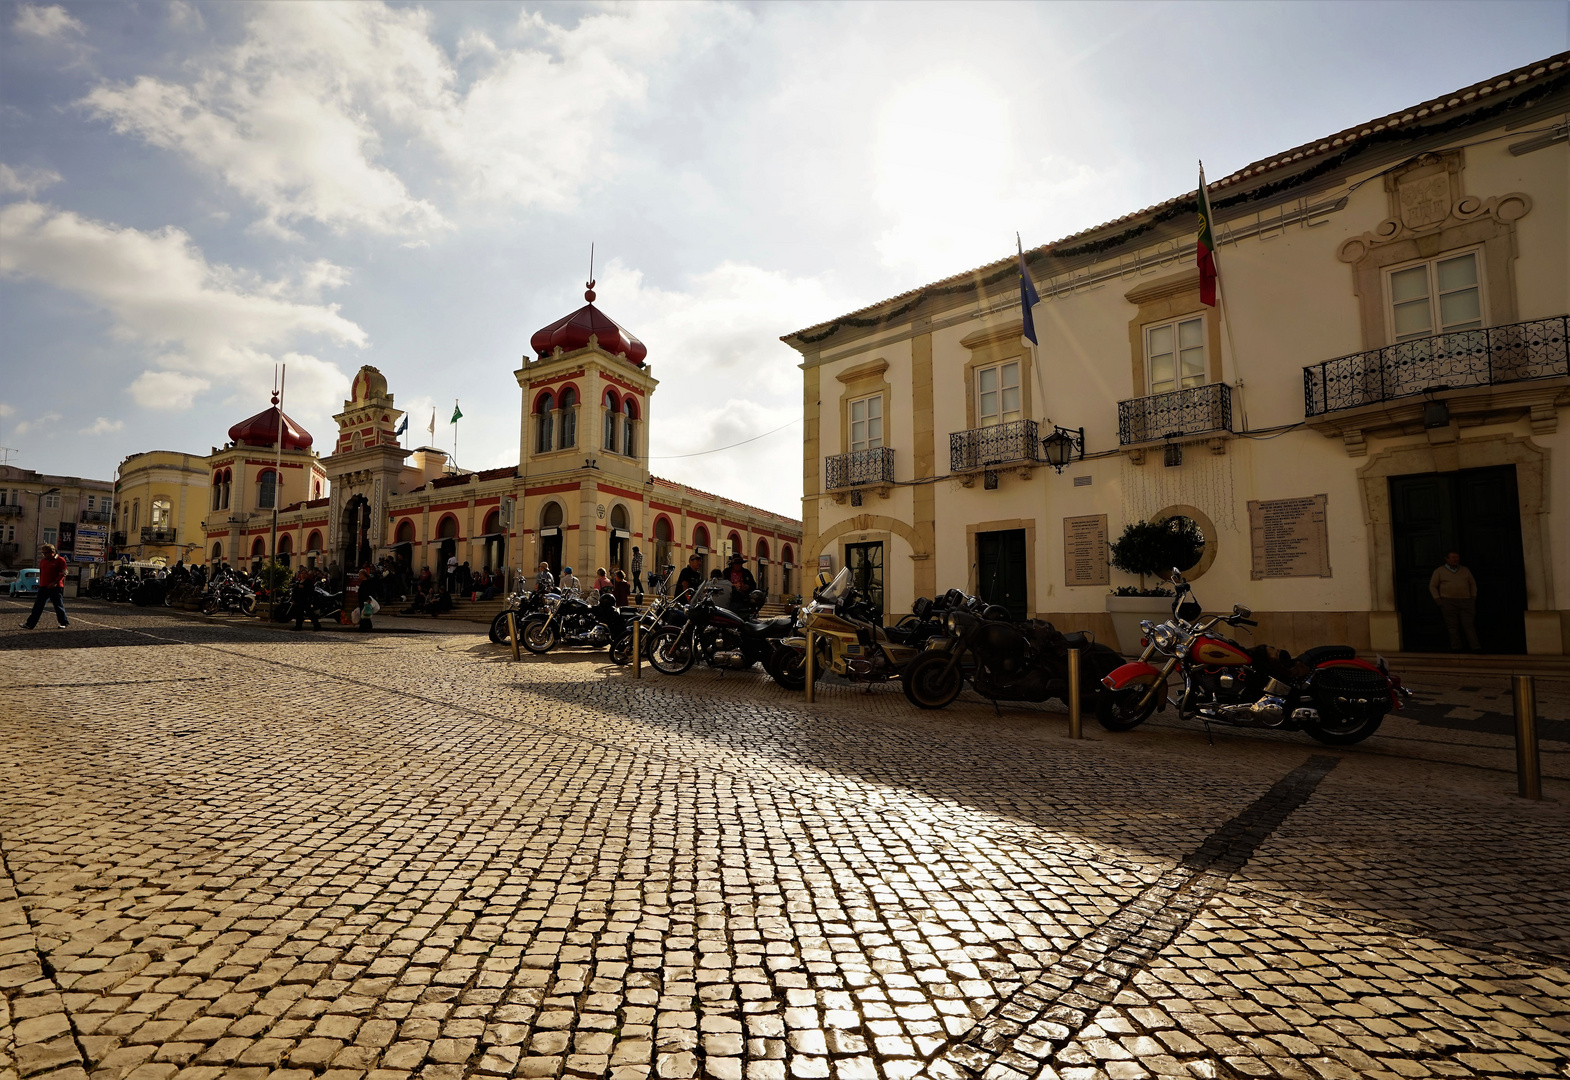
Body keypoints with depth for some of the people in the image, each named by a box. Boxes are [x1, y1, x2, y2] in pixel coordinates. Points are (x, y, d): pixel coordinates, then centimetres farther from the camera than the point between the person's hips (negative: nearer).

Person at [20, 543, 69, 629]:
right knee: (38, 606, 2)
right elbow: (41, 573, 22)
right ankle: (30, 624, 2)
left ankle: (64, 622, 12)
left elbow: (63, 573, -11)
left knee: (58, 606, 1)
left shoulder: (60, 560, -5)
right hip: (43, 587, 6)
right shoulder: (43, 560, 14)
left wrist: (55, 582, -20)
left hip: (55, 587, -6)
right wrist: (40, 583, 16)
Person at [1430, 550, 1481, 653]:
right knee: (1452, 626, -2)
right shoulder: (1439, 571, 2)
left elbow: (1472, 584, 16)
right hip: (1448, 602, -2)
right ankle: (1455, 647, 2)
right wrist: (1438, 600, -6)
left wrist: (1473, 598, 7)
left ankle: (1476, 647, -5)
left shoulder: (1465, 570, 10)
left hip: (1465, 602, 2)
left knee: (1469, 624, -4)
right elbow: (1432, 586, 3)